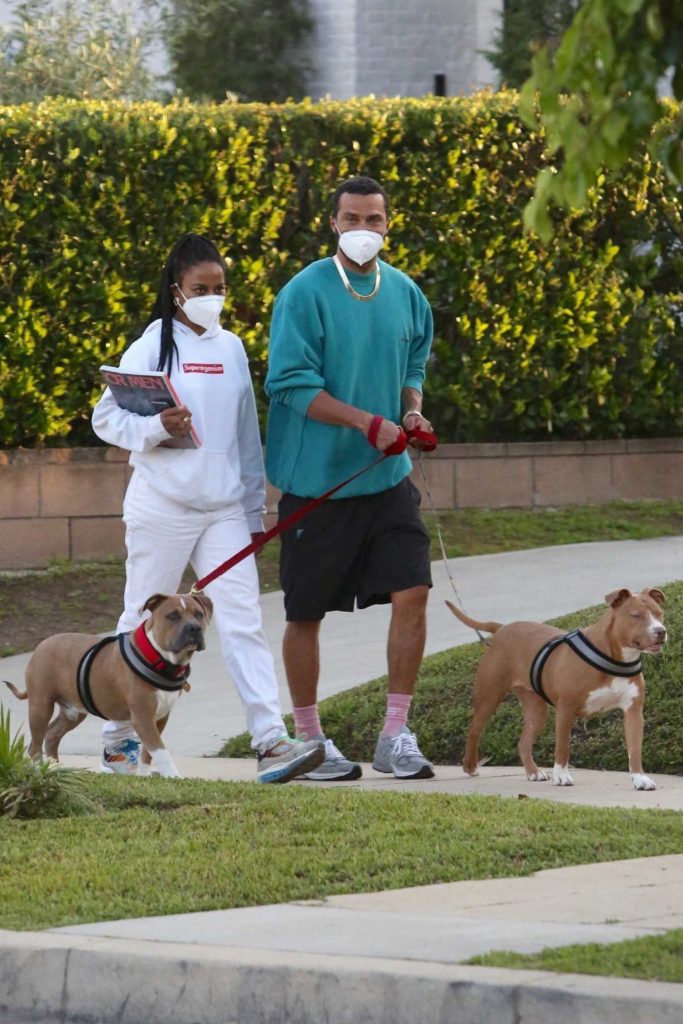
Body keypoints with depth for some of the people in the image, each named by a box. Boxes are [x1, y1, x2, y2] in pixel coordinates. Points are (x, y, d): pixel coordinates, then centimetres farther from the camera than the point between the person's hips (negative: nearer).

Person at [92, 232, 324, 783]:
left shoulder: (231, 348, 10)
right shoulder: (153, 346, -3)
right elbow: (106, 417, -6)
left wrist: (254, 510, 15)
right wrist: (156, 427, -24)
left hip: (224, 510, 3)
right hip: (163, 508, -3)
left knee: (243, 621, -6)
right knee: (145, 623, 6)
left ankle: (272, 741, -14)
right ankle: (120, 737, 19)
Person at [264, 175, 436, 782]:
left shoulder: (405, 294, 7)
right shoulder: (305, 293, -10)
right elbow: (292, 385, -15)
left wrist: (412, 410, -3)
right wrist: (369, 423, -22)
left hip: (387, 480, 4)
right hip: (317, 478, -4)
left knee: (412, 592, -8)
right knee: (307, 612, 5)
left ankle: (396, 736, 1)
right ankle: (309, 739, 19)